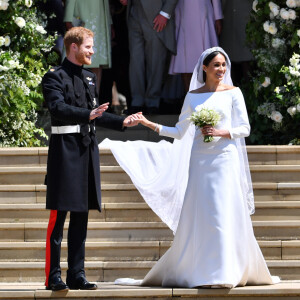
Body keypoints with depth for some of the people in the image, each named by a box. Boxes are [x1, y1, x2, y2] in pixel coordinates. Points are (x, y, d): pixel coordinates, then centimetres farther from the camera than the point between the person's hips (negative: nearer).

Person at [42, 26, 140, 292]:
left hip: (87, 150, 8)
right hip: (65, 150, -8)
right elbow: (58, 108, -22)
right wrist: (88, 115, -34)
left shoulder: (90, 78, 19)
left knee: (81, 218, 9)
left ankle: (77, 275, 13)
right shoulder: (55, 77, -6)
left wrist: (122, 122, 20)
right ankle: (53, 276, -4)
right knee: (58, 216, -6)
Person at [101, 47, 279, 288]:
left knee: (224, 215, -8)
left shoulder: (232, 93, 5)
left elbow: (244, 128, 3)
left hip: (225, 160, -2)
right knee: (197, 215, -1)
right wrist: (152, 126, 4)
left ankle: (224, 274, -6)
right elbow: (180, 132, 14)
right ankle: (197, 271, 8)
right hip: (199, 160, 2)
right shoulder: (193, 96, 11)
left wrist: (221, 132, -13)